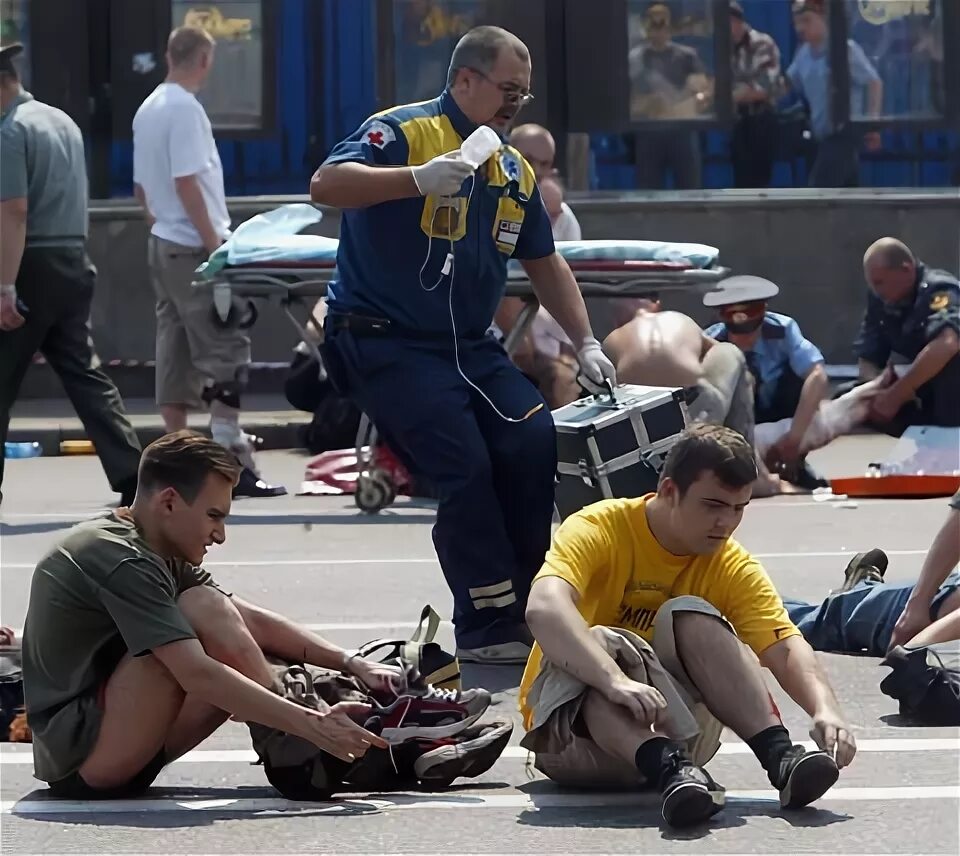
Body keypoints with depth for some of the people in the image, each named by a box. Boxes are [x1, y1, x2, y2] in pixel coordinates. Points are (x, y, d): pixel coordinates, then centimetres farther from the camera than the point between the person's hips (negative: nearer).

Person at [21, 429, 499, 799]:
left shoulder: (157, 556, 14)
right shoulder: (120, 562, -18)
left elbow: (250, 621, 12)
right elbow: (197, 676, -27)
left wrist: (349, 664, 0)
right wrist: (310, 725, -29)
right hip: (80, 754, -10)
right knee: (205, 610, -18)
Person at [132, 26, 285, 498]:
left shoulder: (147, 109, 12)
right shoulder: (186, 109, -14)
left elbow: (141, 185, 17)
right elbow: (186, 182, -20)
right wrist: (214, 246, -18)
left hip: (162, 244, 9)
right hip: (193, 247, -9)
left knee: (174, 352, 10)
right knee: (225, 352, -9)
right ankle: (233, 462, -14)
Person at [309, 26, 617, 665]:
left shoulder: (514, 171, 14)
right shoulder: (404, 132, -10)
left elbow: (545, 264, 24)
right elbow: (326, 186, -26)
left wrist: (585, 343, 13)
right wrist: (417, 179, -40)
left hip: (470, 346, 7)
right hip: (386, 342, -7)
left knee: (536, 441, -9)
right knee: (465, 466, -20)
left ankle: (524, 606, 3)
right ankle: (489, 627, -12)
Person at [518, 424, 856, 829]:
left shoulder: (733, 567, -3)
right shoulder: (599, 529, -15)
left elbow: (785, 647, -16)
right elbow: (544, 608, -33)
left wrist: (825, 710, -38)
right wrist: (616, 681, -50)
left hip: (668, 725, 3)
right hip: (573, 715, -3)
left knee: (691, 616, -23)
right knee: (606, 643, -34)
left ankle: (778, 754, -38)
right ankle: (668, 771, -57)